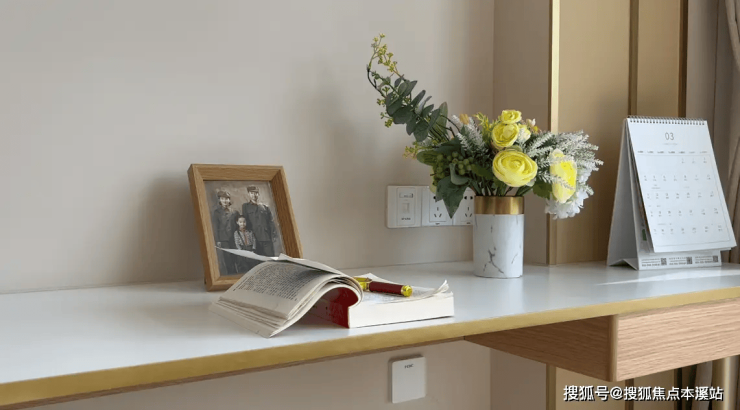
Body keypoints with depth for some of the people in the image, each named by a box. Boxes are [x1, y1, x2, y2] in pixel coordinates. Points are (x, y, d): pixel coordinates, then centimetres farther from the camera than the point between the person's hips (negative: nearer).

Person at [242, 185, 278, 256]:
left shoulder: (265, 207, 17)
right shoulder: (245, 206, 14)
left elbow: (271, 222, 12)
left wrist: (274, 236, 0)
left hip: (267, 238, 1)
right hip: (255, 239, -1)